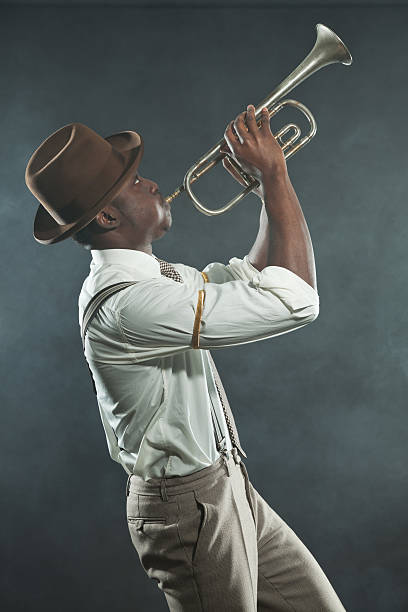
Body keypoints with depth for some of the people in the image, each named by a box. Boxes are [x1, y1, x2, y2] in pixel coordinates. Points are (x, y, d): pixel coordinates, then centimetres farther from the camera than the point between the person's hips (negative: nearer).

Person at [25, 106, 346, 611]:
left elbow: (253, 278, 17)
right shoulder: (125, 304, -27)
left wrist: (268, 186, 5)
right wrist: (273, 175, -19)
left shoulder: (147, 276, 6)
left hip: (227, 488, 9)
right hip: (189, 507, -9)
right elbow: (294, 301, -28)